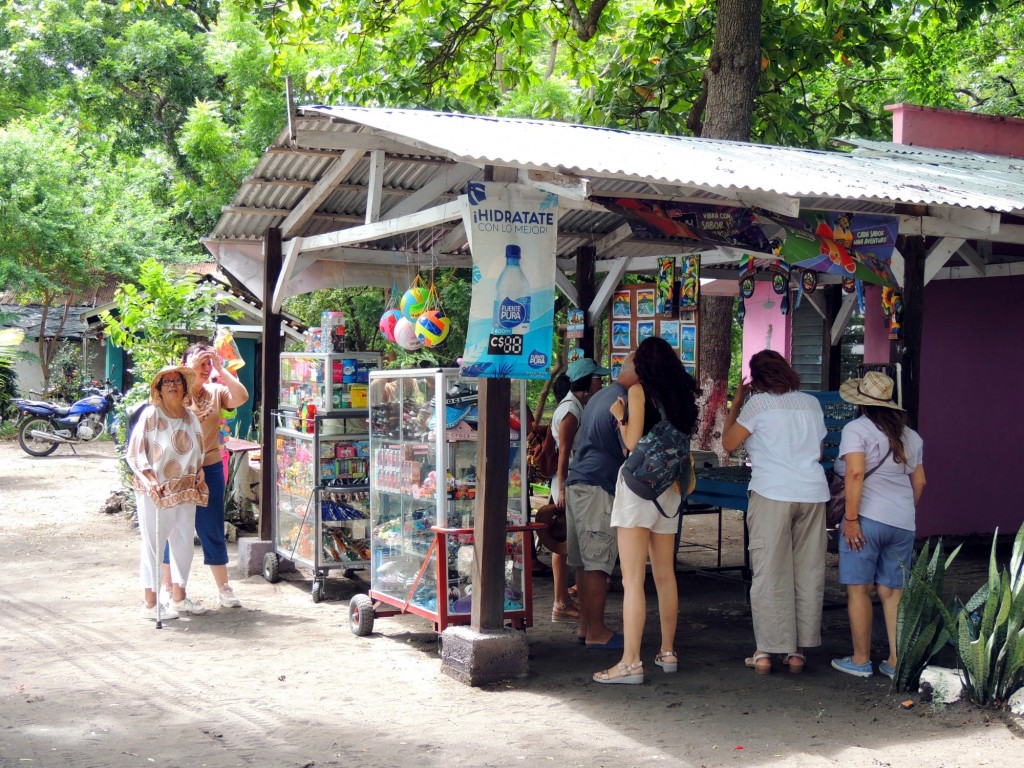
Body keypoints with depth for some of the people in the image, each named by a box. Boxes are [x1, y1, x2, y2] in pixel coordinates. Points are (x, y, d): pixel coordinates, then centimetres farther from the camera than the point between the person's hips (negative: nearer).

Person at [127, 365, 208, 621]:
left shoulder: (190, 417, 11)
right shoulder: (150, 415, -7)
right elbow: (135, 453, -9)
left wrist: (199, 478, 11)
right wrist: (151, 481, -19)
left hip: (185, 491, 6)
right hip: (155, 492, -6)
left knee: (184, 543, 9)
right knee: (153, 544, -1)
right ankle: (150, 603, 5)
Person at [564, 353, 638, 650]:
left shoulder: (598, 397, 18)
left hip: (576, 482, 10)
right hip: (598, 489, -10)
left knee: (584, 563, 13)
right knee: (597, 564, -5)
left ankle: (585, 625, 19)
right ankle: (596, 632, -1)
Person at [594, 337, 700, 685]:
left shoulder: (639, 390, -7)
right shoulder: (681, 393, 12)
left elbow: (632, 442, -12)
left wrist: (619, 416, 3)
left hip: (639, 483, -7)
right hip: (668, 487, 7)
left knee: (632, 578, -9)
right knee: (665, 575, 15)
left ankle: (631, 663, -12)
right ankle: (668, 653, 24)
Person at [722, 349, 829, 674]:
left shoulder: (759, 403, -1)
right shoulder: (811, 403, 14)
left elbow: (729, 442, 5)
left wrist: (737, 401, 14)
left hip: (772, 492, -4)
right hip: (813, 492, 4)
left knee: (770, 574, 1)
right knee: (809, 574, 8)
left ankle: (766, 652, 1)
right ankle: (798, 651, 12)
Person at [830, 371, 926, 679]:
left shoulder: (856, 429, -7)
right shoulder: (909, 435, 13)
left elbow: (855, 473, -18)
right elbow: (919, 482, 18)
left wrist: (851, 518, -16)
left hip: (868, 518, -6)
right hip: (903, 523, 6)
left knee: (859, 589, 4)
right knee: (892, 591, 10)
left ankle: (861, 660, 9)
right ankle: (896, 661, 9)